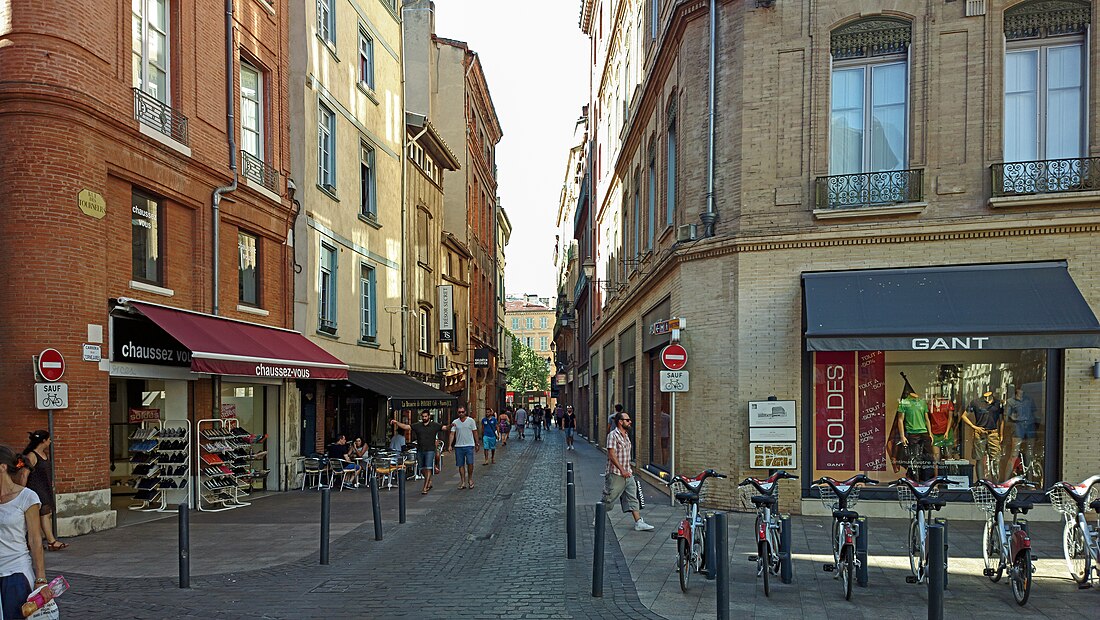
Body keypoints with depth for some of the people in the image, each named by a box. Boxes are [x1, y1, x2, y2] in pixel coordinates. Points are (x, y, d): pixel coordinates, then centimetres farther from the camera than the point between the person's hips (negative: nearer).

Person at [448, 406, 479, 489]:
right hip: (458, 446, 2)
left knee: (470, 463, -8)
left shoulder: (471, 420, 1)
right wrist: (450, 445, -6)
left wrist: (476, 444, 6)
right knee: (461, 465, 4)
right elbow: (452, 434, 3)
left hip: (469, 445, -2)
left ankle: (470, 479, 11)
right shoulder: (455, 422, 5)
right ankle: (463, 482, 12)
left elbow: (475, 432, 6)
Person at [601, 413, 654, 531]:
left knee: (633, 498, 4)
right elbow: (611, 455, -19)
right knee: (608, 499, 2)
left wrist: (629, 469, 19)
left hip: (627, 474, 8)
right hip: (615, 474, -8)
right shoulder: (613, 435, -14)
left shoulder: (626, 435, 14)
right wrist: (622, 470, -22)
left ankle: (638, 523, 5)